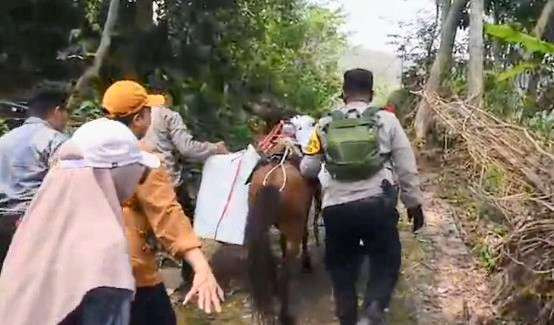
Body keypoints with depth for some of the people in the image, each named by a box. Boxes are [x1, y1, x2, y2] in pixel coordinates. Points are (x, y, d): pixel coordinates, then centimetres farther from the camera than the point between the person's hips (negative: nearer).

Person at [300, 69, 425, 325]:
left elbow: (308, 169, 8)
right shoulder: (386, 120, 3)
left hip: (336, 208, 1)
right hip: (377, 205, -1)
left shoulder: (325, 125, 4)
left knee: (341, 267, 18)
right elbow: (407, 168, 4)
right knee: (386, 262, 14)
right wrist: (414, 203, 15)